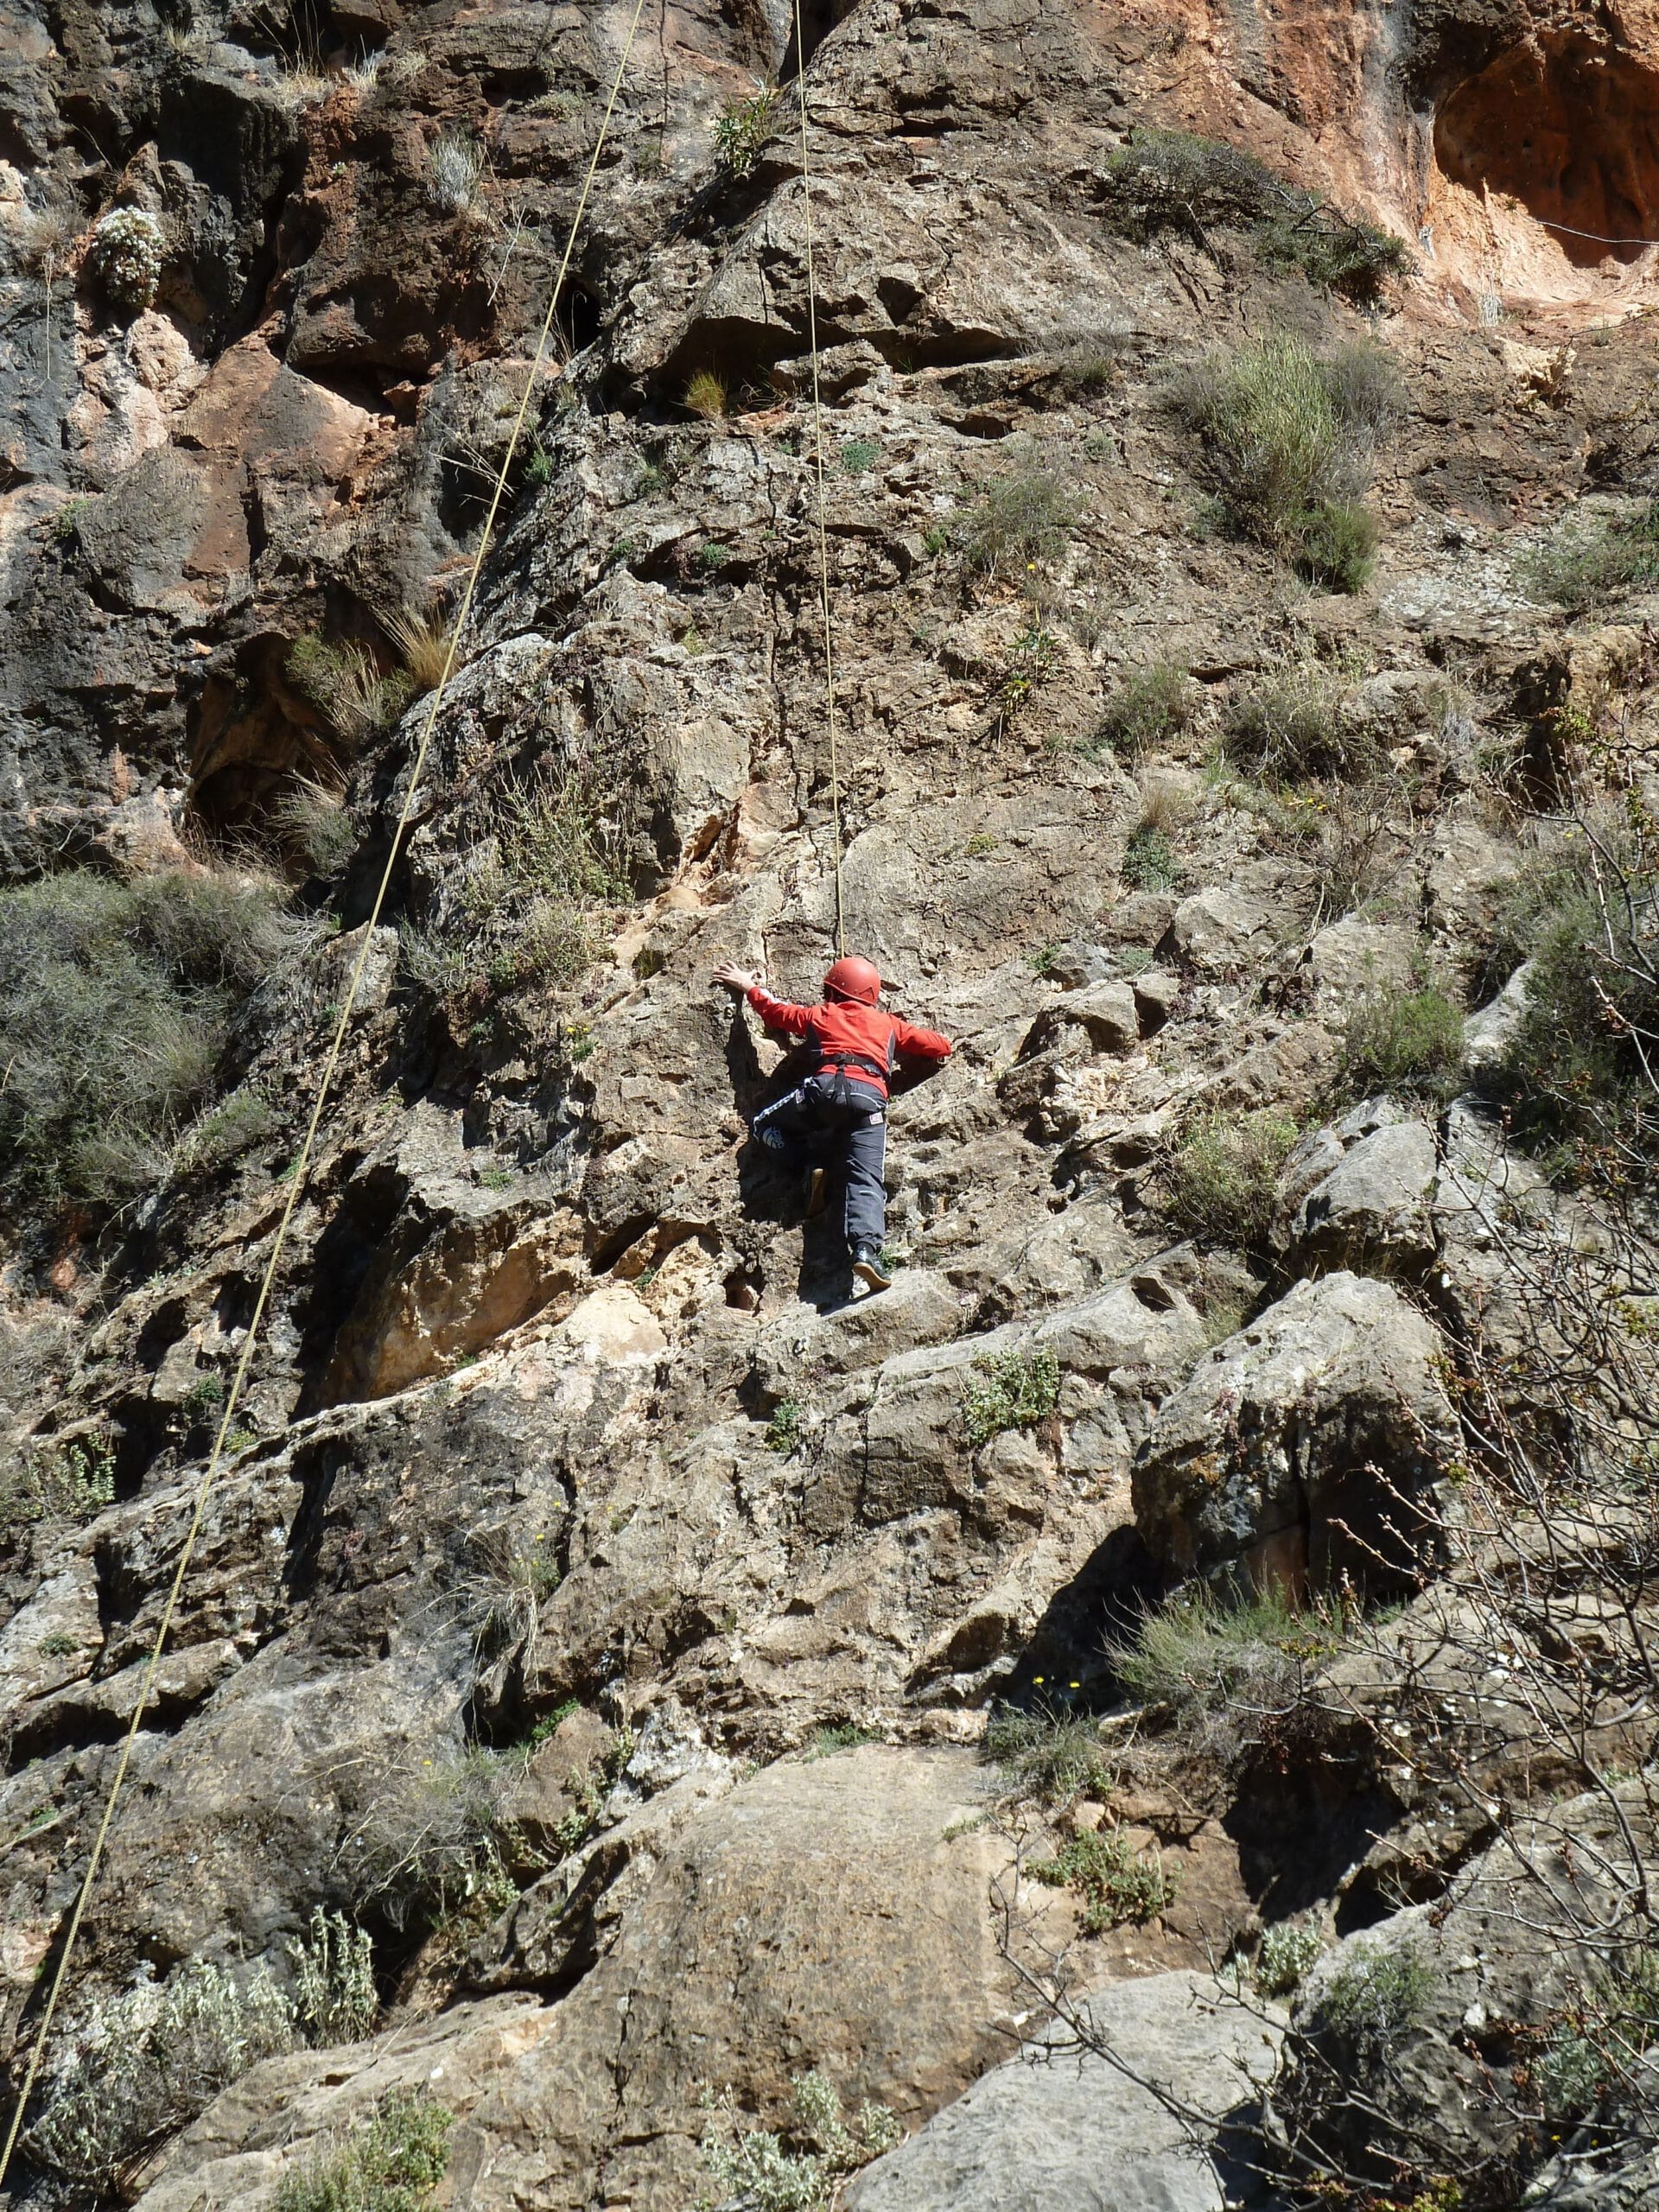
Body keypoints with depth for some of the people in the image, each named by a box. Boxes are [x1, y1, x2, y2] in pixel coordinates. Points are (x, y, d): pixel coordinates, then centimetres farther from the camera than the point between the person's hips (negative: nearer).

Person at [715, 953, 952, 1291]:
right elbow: (941, 1046, 31)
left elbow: (775, 1011, 41)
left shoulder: (819, 1015, 29)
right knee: (866, 1179, -10)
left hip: (827, 1085, -1)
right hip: (870, 1097, 1)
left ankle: (810, 1163, -3)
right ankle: (866, 1248, -34)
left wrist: (749, 987, 60)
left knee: (763, 1126, 21)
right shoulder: (889, 1025, 31)